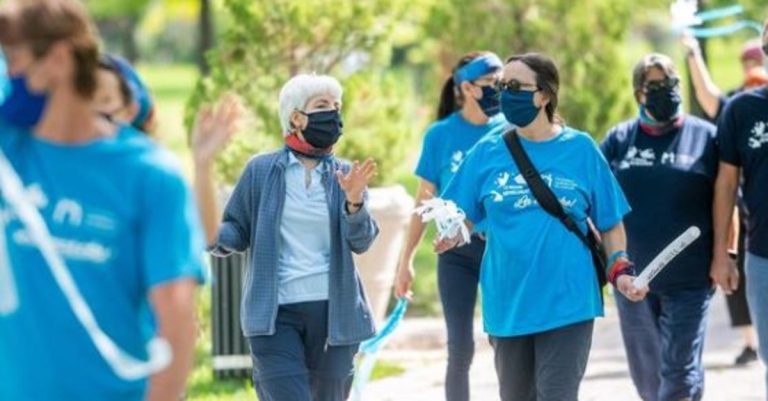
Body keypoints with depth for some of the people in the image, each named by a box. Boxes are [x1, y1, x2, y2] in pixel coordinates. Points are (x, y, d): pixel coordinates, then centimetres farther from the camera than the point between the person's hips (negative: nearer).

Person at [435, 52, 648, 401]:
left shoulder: (580, 150, -1)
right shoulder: (488, 153, 3)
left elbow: (610, 223, 6)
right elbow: (463, 218, 5)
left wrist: (620, 271, -9)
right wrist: (452, 235, -18)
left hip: (567, 302, -3)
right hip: (507, 303, 3)